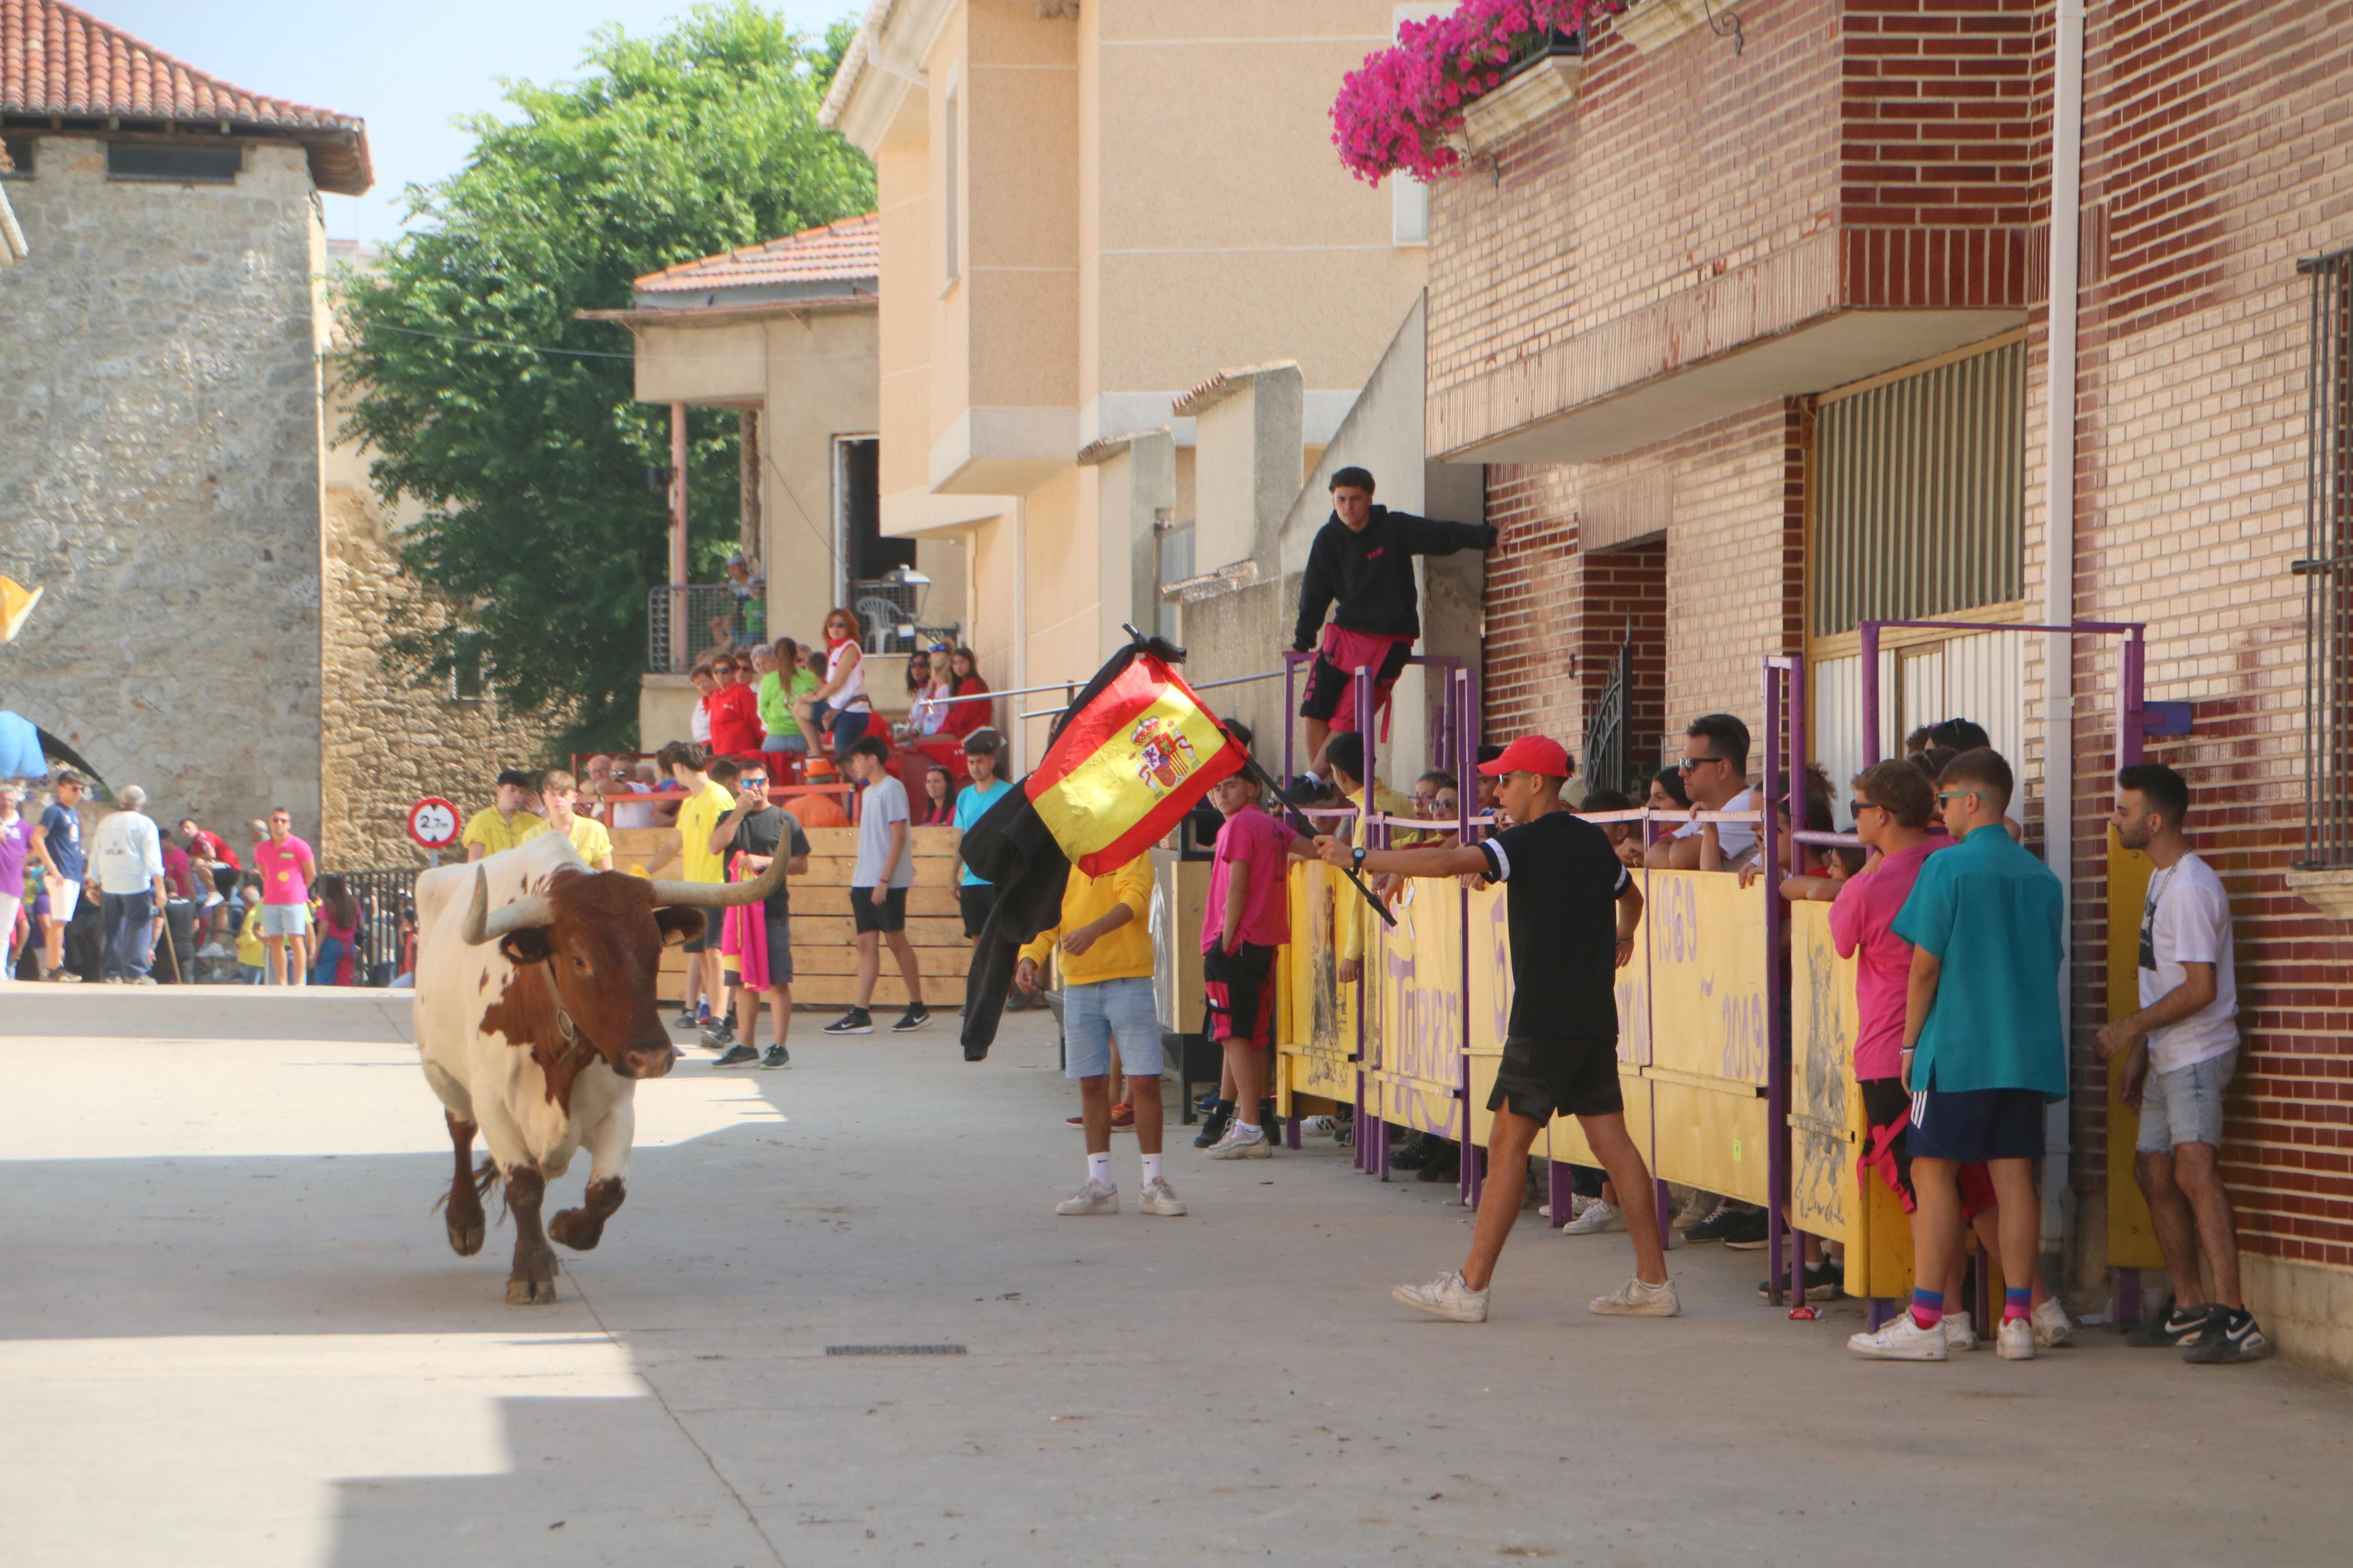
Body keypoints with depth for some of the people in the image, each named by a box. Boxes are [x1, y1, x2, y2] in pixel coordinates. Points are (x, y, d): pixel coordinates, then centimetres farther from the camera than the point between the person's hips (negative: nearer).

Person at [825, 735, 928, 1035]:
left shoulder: (892, 789, -9)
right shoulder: (868, 792, 17)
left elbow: (898, 836, -15)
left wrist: (884, 879, -19)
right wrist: (856, 879, 17)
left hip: (888, 883, -8)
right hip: (864, 883, 8)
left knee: (896, 940, -2)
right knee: (867, 943, 3)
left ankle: (918, 1008, 7)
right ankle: (861, 1015, -2)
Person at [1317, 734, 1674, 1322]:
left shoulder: (1531, 841, -12)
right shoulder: (1592, 841, 14)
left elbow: (1447, 863, -25)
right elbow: (1630, 894, 34)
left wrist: (1358, 858, -19)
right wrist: (1621, 935, 56)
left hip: (1545, 1022, -8)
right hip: (1596, 1018, 8)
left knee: (1508, 1146, -6)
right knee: (1613, 1141, 8)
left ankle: (1470, 1287, -5)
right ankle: (1653, 1280, 6)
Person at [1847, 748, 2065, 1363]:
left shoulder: (1947, 867, -9)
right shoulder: (2041, 877, 9)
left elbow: (1924, 965, -9)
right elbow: (2050, 963, 15)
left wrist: (1910, 1042, 1)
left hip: (1957, 1049, -5)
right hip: (2026, 1050, 6)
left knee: (1933, 1172, 0)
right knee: (2013, 1175, 6)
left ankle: (1925, 1321, -2)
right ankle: (2017, 1319, 5)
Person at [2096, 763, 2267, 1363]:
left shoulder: (2191, 889, -17)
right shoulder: (2162, 880, 16)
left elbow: (2200, 989, -21)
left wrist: (2130, 1028, -15)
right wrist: (2139, 1051, 21)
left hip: (2198, 1056, -11)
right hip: (2167, 1059, 11)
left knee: (2194, 1172, -23)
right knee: (2153, 1174, 14)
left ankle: (2234, 1317, -31)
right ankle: (2189, 1309, 24)